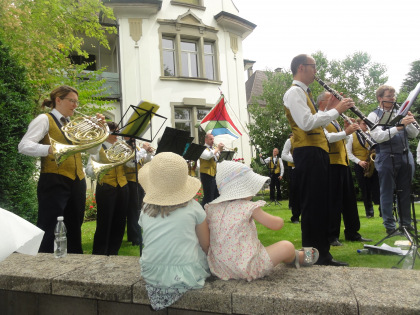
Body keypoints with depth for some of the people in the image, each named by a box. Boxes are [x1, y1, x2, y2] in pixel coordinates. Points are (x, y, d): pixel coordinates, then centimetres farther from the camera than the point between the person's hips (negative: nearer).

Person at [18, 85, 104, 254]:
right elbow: (24, 146, -14)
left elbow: (93, 149, 14)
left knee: (74, 231, 14)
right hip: (54, 181, -7)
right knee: (47, 233, -5)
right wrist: (50, 149, -31)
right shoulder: (45, 119, -1)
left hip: (77, 182, 7)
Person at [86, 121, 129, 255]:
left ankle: (113, 253, 22)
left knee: (119, 223, 9)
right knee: (104, 224, -3)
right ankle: (99, 254, 9)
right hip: (106, 188, -5)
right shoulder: (99, 148, 0)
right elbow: (89, 170, -10)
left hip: (122, 187, 5)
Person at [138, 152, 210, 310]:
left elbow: (148, 243, 10)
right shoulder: (192, 207, -11)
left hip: (151, 275, 3)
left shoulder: (145, 210, -4)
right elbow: (206, 246, -4)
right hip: (188, 276, -3)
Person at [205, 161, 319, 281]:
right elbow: (277, 224, -9)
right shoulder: (248, 207, -15)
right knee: (287, 246, 5)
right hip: (246, 269, -7)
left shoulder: (212, 208, 0)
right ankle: (300, 257, 39)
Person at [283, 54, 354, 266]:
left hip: (317, 152, 10)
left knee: (322, 205, 12)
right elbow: (306, 123, -22)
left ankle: (323, 253, 22)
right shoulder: (294, 92, -8)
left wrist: (334, 109, 11)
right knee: (312, 205, -6)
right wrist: (336, 110, -16)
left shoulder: (304, 93, 23)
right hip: (307, 153, -10)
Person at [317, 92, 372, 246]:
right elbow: (326, 137, -19)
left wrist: (348, 130, 6)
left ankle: (352, 233, 20)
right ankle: (332, 236, 1)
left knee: (349, 199, 11)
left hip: (343, 162, 9)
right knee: (333, 200, -6)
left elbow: (343, 139, 23)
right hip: (330, 163, -9)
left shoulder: (333, 120, 25)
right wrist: (345, 132, -24)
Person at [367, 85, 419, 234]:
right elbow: (378, 137, -16)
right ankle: (389, 226, 12)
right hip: (386, 159, -5)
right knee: (387, 193, 2)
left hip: (405, 156, 5)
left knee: (405, 192, 12)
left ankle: (406, 223, 24)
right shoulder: (374, 116, -1)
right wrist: (399, 126, -24)